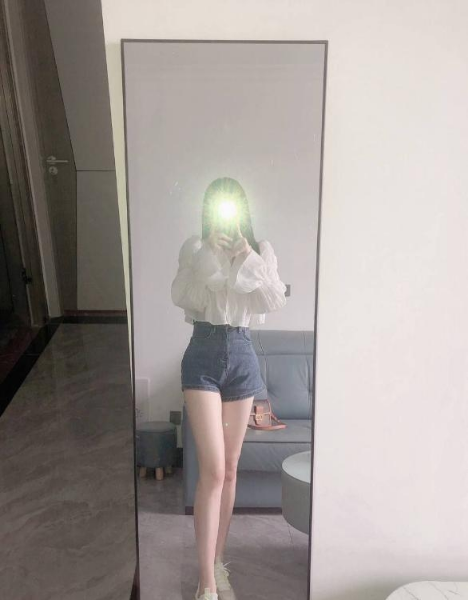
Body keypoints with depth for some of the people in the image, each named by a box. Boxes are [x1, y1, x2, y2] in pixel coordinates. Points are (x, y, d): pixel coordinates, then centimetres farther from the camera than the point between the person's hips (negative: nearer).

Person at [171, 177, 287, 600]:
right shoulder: (195, 247, 3)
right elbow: (181, 298, -9)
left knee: (230, 469, 11)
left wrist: (250, 259, -14)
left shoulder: (261, 250, 7)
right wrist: (207, 254, -16)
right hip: (203, 356, -2)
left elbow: (276, 302, -6)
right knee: (213, 470, -9)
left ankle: (217, 562, 28)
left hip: (242, 355, 3)